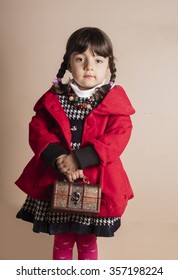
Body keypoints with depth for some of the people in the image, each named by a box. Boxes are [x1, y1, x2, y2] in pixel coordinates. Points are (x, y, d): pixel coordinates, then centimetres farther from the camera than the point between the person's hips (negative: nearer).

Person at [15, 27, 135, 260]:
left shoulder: (114, 101, -7)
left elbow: (118, 138, -17)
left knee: (87, 242, 20)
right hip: (56, 181, 2)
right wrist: (59, 159, -24)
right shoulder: (54, 98, -1)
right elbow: (37, 130, -6)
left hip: (97, 183, -1)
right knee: (62, 241, 21)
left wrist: (79, 160, -27)